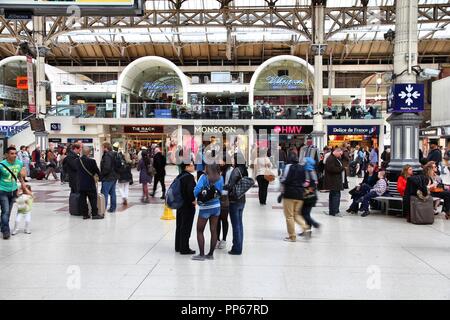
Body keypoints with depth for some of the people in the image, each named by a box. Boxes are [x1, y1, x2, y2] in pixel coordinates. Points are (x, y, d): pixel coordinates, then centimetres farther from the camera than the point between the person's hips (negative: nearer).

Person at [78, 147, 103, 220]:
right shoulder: (91, 161, -15)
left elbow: (77, 171, 9)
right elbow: (97, 171, -4)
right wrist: (100, 176, 15)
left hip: (81, 184, 5)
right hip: (90, 184, -5)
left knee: (83, 199, 10)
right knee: (93, 199, 3)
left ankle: (84, 214, 13)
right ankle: (94, 214, 4)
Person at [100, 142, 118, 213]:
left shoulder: (107, 155, -18)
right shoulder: (113, 154, 12)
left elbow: (106, 167, -23)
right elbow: (116, 166, 18)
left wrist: (101, 175, -13)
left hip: (108, 178, -10)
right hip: (114, 176, 10)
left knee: (104, 193, -6)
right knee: (112, 193, 14)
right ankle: (113, 208, 21)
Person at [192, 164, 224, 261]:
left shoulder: (204, 177, -16)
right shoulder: (220, 178, -3)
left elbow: (196, 192, -18)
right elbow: (220, 192, 8)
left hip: (205, 208, -5)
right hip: (216, 206, 5)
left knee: (200, 231, 8)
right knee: (214, 231, 10)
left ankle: (201, 254, 8)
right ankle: (210, 254, 17)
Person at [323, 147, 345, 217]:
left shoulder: (336, 159, 20)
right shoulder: (330, 159, -15)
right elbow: (331, 169, -25)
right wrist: (341, 168, -16)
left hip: (336, 181, 11)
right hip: (333, 182, -11)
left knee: (332, 195, 13)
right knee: (336, 195, -11)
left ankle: (331, 211, 19)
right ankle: (335, 212, -9)